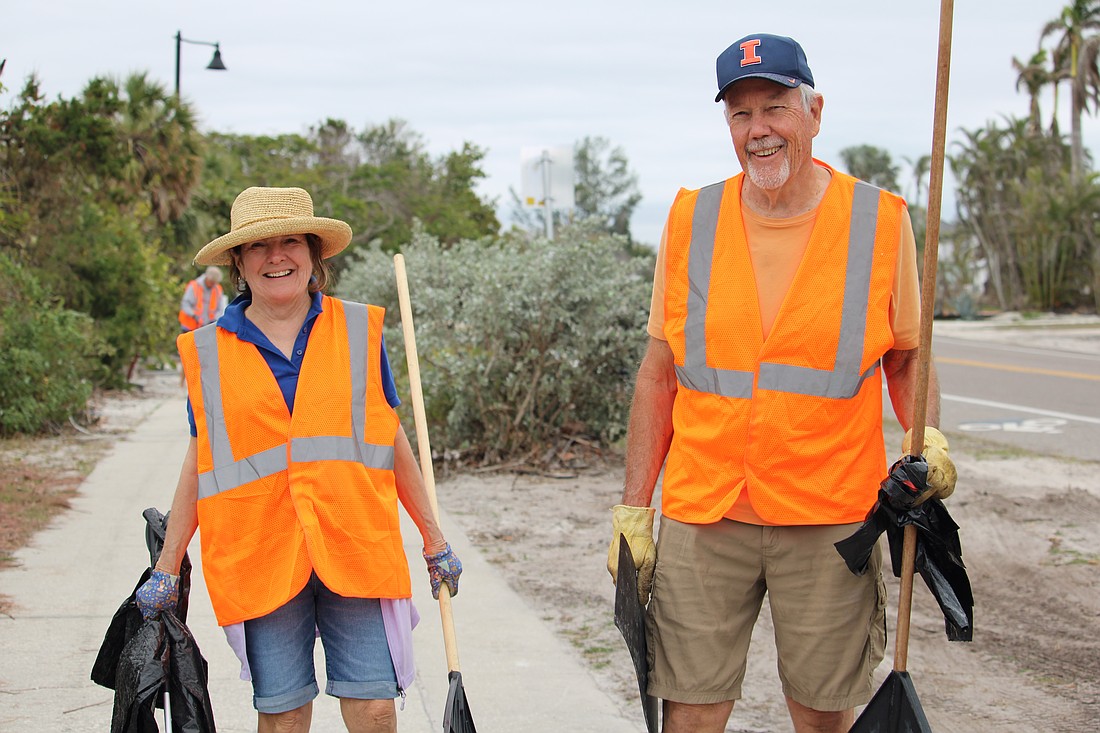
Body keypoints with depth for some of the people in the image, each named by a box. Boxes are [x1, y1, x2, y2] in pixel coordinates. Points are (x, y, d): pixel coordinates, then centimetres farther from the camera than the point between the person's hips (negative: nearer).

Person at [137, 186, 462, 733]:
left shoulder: (359, 330, 8)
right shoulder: (207, 352, 7)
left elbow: (392, 440, 13)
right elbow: (199, 463, 12)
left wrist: (434, 539, 14)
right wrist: (167, 567, 11)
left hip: (356, 548, 0)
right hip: (260, 558, 0)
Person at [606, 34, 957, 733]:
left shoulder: (881, 220, 1)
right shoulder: (691, 219, 4)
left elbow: (907, 358, 10)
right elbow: (659, 371, 8)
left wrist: (929, 440, -10)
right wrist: (633, 506, 5)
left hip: (831, 518, -1)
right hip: (701, 516, 1)